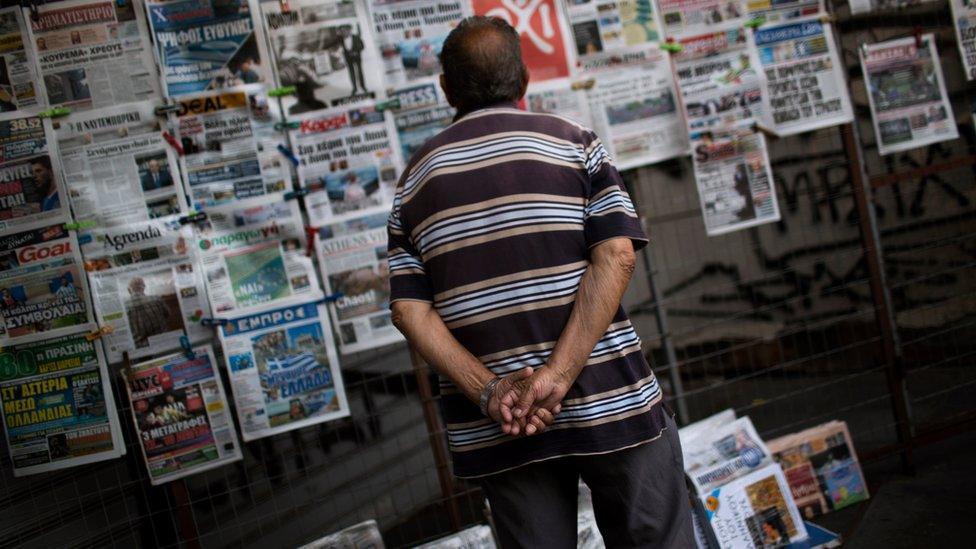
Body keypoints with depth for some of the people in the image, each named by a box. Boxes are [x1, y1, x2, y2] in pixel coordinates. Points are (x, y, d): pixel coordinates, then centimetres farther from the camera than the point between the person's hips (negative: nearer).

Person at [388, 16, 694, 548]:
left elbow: (408, 307, 0)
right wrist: (560, 374, -17)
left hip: (492, 427, 3)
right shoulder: (574, 142, 2)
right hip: (610, 405, -2)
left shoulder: (416, 176, 10)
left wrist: (488, 390, -8)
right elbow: (615, 255, -11)